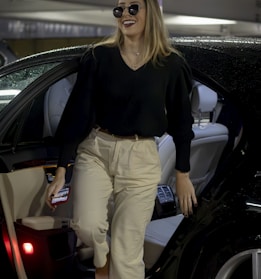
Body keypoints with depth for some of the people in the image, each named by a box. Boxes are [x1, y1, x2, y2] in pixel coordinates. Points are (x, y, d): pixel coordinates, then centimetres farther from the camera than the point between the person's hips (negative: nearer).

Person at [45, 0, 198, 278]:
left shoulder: (171, 64, -3)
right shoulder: (99, 56, -3)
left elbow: (181, 121, 6)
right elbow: (77, 112, -3)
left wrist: (183, 174, 9)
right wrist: (61, 169, -5)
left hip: (141, 159, 0)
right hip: (95, 151, 0)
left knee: (127, 255, 0)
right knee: (87, 225, -22)